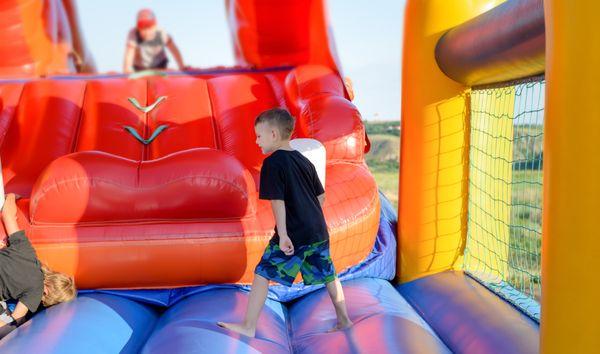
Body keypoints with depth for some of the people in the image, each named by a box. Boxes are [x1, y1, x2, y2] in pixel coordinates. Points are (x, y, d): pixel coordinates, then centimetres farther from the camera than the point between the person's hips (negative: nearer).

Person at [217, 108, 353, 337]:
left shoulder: (273, 163, -9)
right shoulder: (304, 161, 14)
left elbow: (277, 201, -16)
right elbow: (321, 196, 19)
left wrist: (283, 235, -18)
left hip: (294, 234, -8)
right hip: (319, 232, 8)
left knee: (262, 274, 0)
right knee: (327, 275, 18)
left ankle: (249, 326, 2)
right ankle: (344, 320, 27)